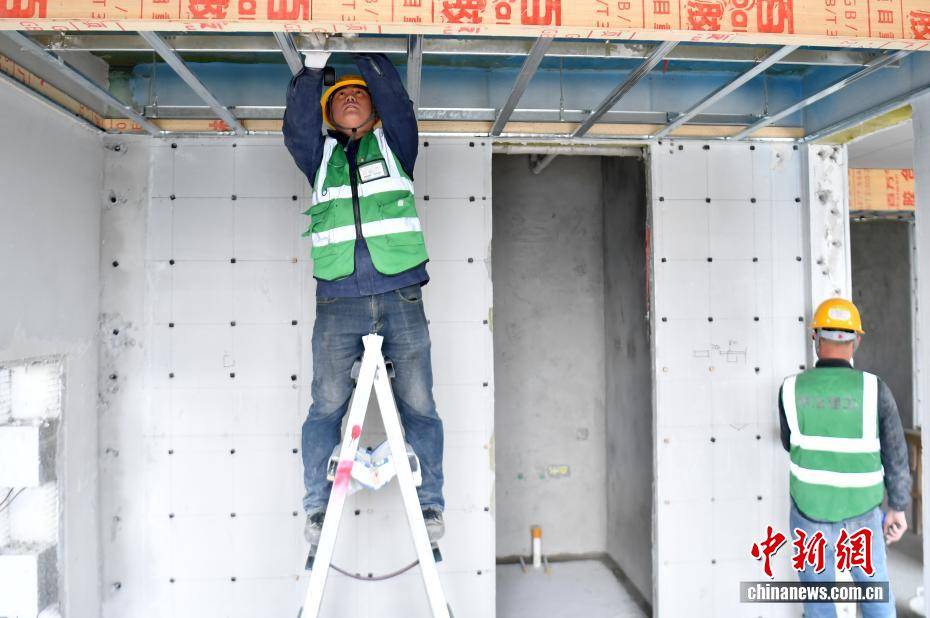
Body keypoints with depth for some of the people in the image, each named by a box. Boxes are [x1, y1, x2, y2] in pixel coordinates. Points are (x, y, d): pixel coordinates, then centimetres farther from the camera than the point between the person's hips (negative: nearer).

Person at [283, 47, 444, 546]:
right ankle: (318, 506, 9)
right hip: (338, 303, 1)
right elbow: (297, 125, 4)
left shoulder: (394, 144, 20)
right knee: (326, 405, -3)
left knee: (418, 404, -1)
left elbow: (395, 98, 6)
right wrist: (313, 66, -5)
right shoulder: (320, 156, 21)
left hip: (400, 297, 0)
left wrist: (365, 55, 5)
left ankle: (429, 502, 10)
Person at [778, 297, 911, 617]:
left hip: (809, 511, 0)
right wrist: (898, 508, 7)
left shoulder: (791, 390, -14)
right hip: (859, 515, 0)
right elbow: (896, 457, -8)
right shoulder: (875, 390, -17)